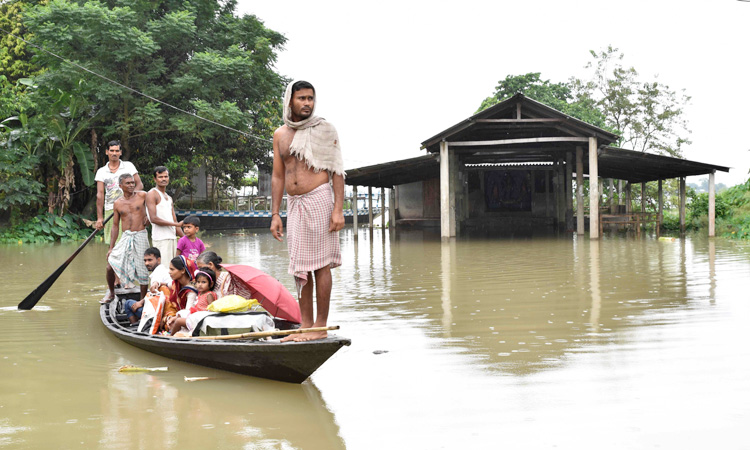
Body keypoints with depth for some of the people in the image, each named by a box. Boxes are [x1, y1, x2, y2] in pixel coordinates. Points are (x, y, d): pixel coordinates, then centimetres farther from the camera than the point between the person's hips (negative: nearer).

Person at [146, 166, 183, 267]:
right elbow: (153, 219, -14)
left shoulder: (169, 198, 22)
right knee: (164, 270, -14)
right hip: (160, 238, -8)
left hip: (172, 237, 8)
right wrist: (174, 224, -12)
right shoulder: (152, 194, -4)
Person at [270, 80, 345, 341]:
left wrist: (338, 209, -12)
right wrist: (275, 214, 8)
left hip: (319, 198, -5)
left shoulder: (324, 129, 0)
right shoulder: (280, 135, 12)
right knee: (300, 266, 7)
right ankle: (306, 324, 13)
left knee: (320, 264, -4)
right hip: (294, 204, 5)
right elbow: (278, 176, 14)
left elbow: (337, 172, -3)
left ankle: (321, 326, 0)